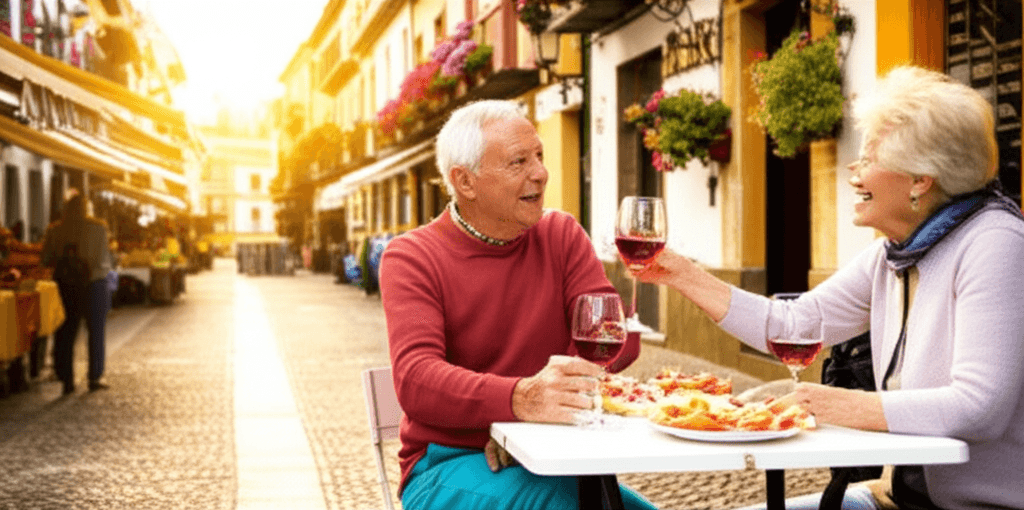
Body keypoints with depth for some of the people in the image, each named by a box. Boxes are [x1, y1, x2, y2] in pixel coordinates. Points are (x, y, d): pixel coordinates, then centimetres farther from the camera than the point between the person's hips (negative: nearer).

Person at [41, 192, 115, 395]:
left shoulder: (54, 230, -5)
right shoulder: (98, 227, -11)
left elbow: (46, 260, -2)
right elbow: (105, 262, -13)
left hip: (65, 286, 2)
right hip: (93, 285, -2)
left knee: (65, 333, 10)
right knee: (96, 331, 12)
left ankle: (67, 380, 10)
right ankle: (95, 377, 16)